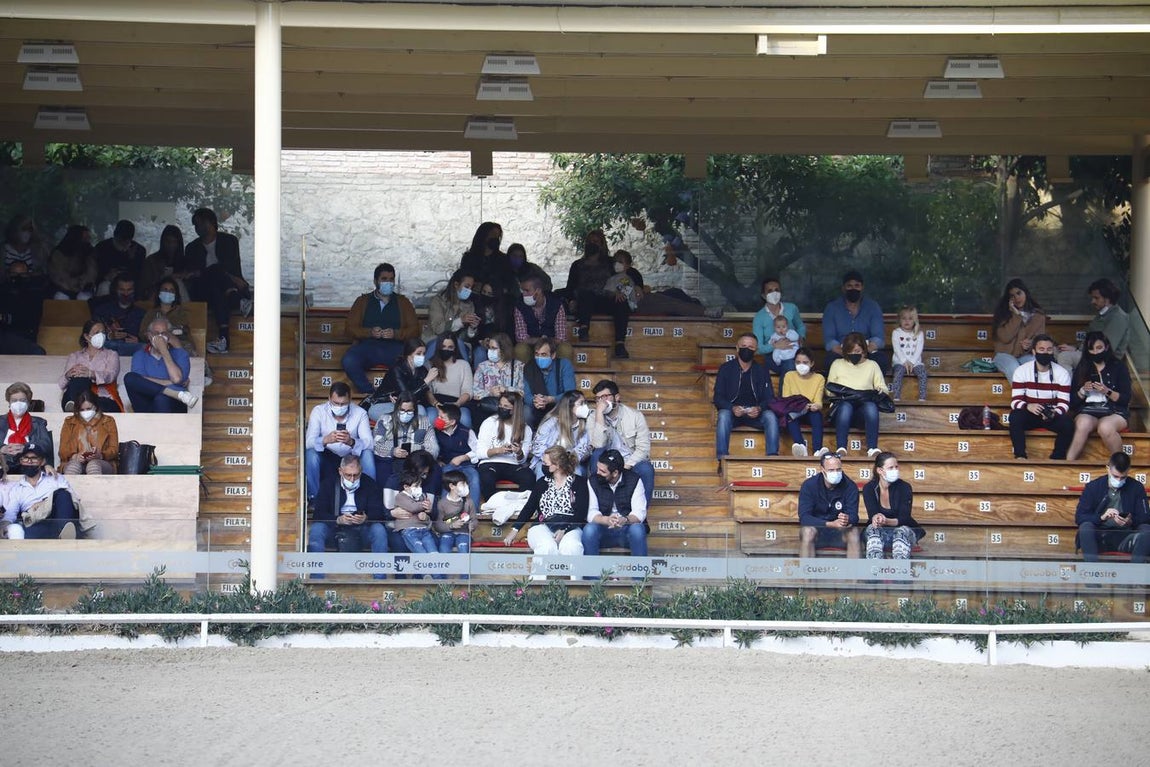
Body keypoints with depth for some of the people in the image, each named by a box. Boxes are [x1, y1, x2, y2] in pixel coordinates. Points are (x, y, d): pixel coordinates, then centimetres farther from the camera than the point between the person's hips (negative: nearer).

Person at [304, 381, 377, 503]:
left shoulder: (360, 413, -7)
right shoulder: (318, 411, -9)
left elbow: (370, 443, -19)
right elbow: (309, 442, -20)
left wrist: (351, 442, -42)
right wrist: (326, 440, -44)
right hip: (327, 460, 0)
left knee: (367, 454, -28)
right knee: (311, 453, -30)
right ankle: (314, 497, -20)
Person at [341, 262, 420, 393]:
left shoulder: (402, 302, 19)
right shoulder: (363, 301, 19)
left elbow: (414, 330, 9)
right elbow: (350, 329, 9)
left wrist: (396, 334, -11)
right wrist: (370, 332, -11)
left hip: (395, 347, 0)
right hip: (367, 346, 0)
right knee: (348, 361, -33)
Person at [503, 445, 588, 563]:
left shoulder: (578, 483, 7)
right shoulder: (542, 482, 20)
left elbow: (581, 513, -2)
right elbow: (529, 507, 17)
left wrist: (564, 529, -16)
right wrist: (515, 530, 6)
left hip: (570, 526, -2)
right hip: (543, 525, 2)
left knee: (571, 547, -38)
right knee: (547, 547, -35)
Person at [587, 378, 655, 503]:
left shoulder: (635, 416, -8)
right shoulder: (593, 418, -7)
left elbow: (643, 448, -13)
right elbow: (598, 445, -25)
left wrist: (626, 466, -27)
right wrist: (599, 414, -28)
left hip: (631, 461, -1)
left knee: (646, 469, -33)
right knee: (597, 453, -30)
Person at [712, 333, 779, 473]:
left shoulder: (762, 371, 11)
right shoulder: (725, 369, 6)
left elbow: (769, 398, 4)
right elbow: (717, 397, -1)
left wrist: (759, 408, -20)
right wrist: (732, 408, -22)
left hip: (755, 413, 2)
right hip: (732, 411, -2)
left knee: (771, 417, -29)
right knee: (723, 415, -35)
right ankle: (722, 460, -39)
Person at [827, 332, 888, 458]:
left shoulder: (872, 365, 21)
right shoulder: (837, 364, 20)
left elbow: (884, 389, 14)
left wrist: (880, 390, -10)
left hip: (863, 405, 0)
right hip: (842, 404, 0)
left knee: (871, 406, -37)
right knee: (845, 406, -38)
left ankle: (872, 448, -44)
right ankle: (841, 448, -48)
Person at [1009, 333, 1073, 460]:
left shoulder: (1062, 373, -3)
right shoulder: (1022, 371, -6)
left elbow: (1063, 403, -6)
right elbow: (1015, 401, -12)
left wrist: (1054, 413, -30)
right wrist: (1028, 406, -36)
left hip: (1053, 416, 1)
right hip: (1029, 415, -1)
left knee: (1067, 423, -31)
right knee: (1015, 416, -34)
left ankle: (1057, 459, -18)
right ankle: (1020, 456, -29)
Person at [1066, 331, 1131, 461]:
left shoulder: (1118, 367, 8)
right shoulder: (1082, 368, 15)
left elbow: (1126, 398, 2)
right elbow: (1073, 401, 12)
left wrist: (1107, 391, -14)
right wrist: (1083, 391, -8)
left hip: (1114, 411, -2)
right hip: (1087, 411, 2)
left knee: (1105, 427, -38)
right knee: (1082, 426, -36)